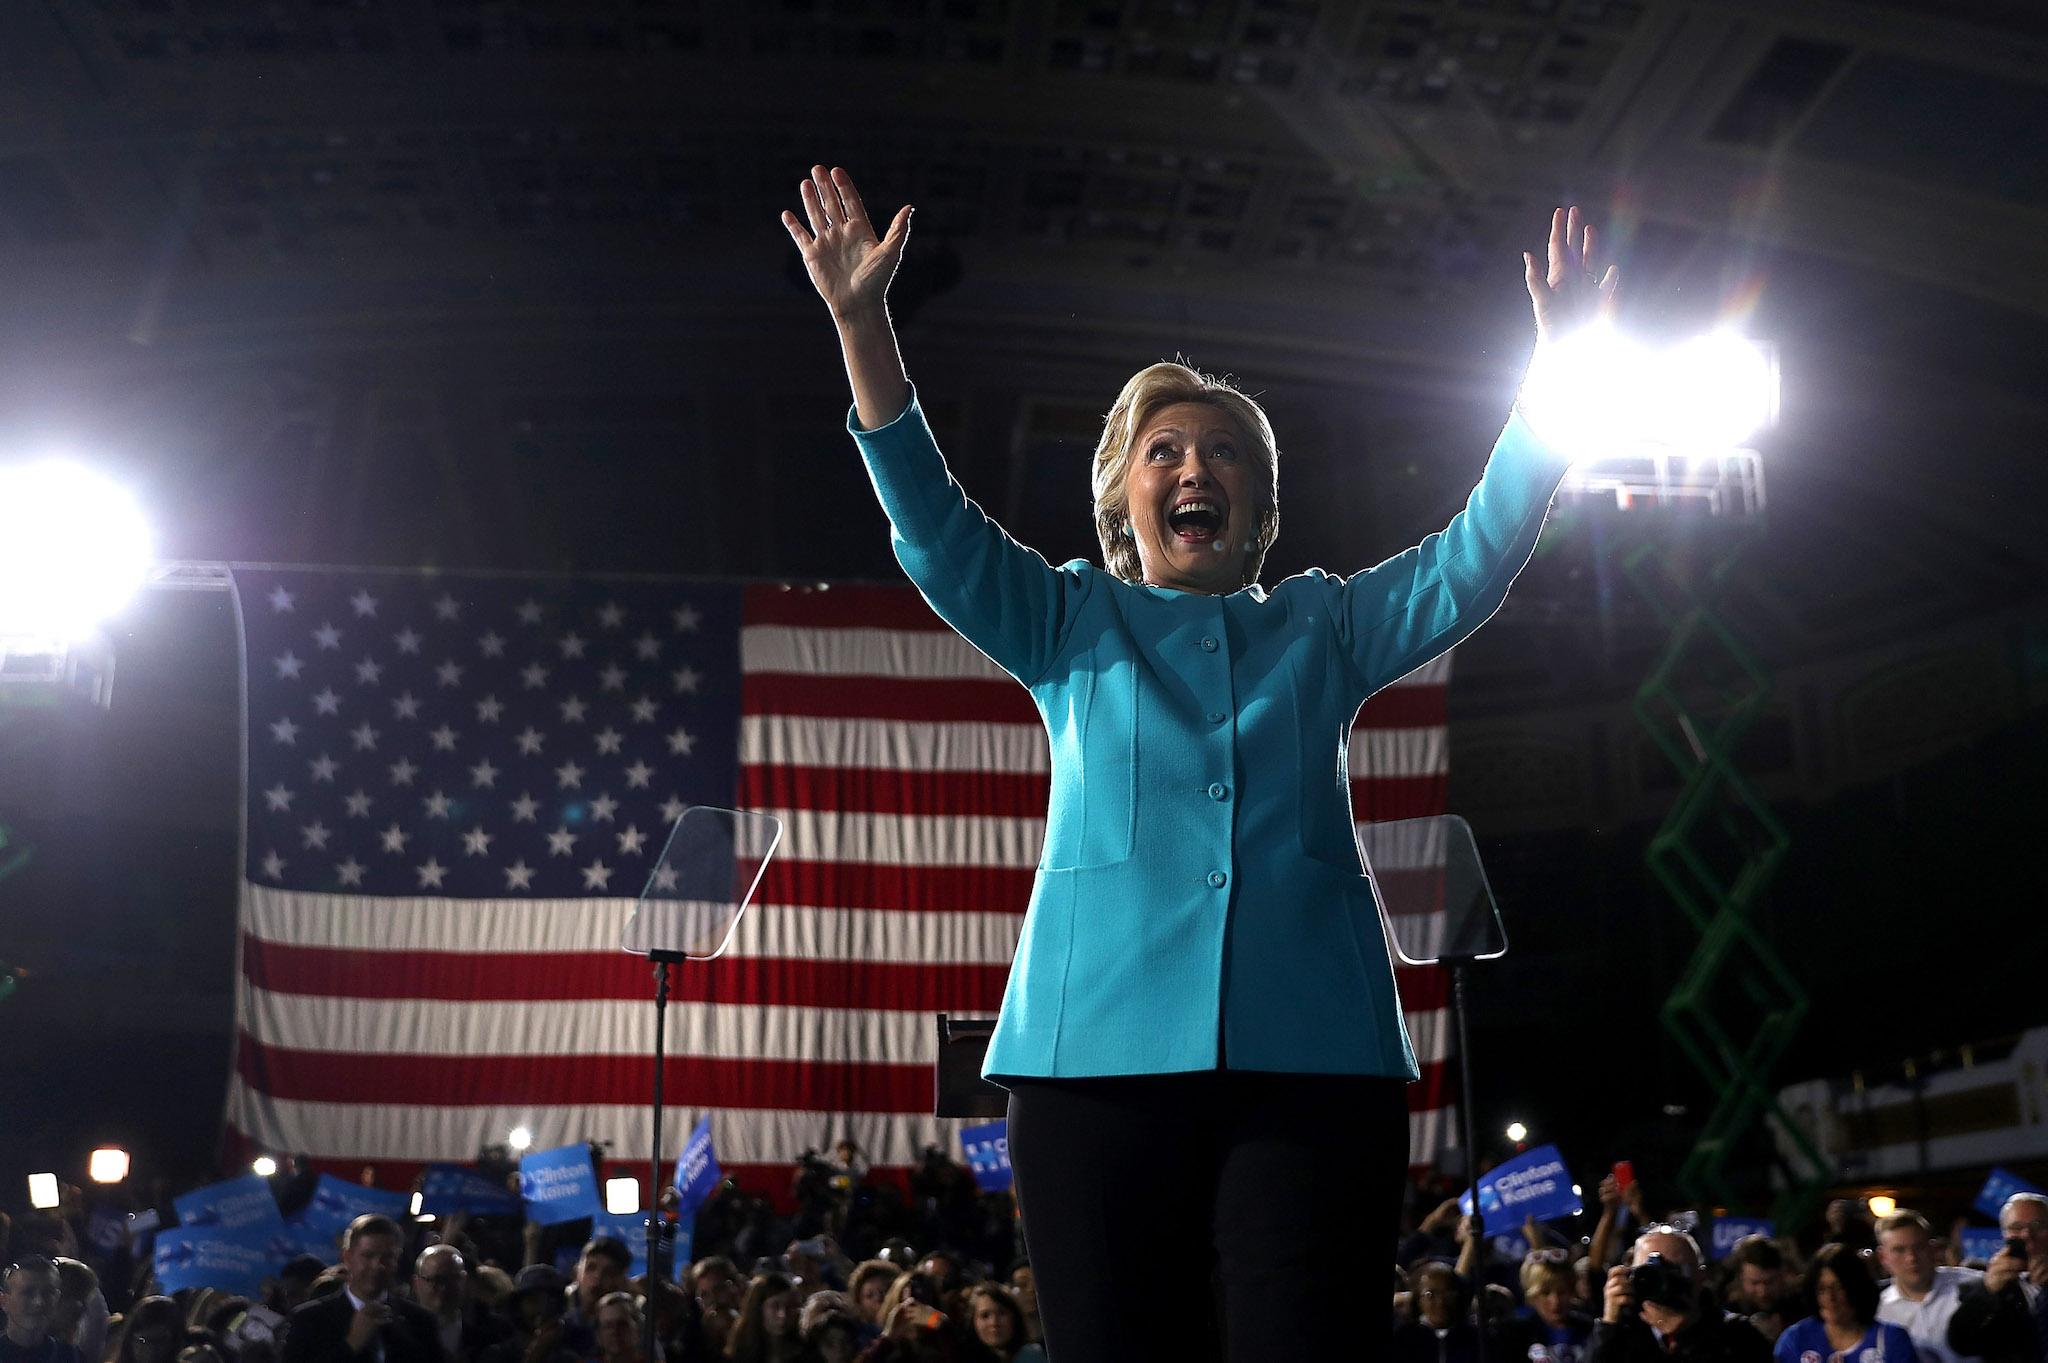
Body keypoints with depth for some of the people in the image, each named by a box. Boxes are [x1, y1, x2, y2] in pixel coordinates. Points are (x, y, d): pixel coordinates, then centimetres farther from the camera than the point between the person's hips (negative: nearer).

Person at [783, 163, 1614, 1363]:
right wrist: (863, 321, -4)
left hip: (1310, 1051, 1)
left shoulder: (1325, 626, 23)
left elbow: (1477, 557, 13)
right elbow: (933, 527, 7)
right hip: (1103, 1047, 0)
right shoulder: (1073, 625, 19)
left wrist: (1561, 366, 4)